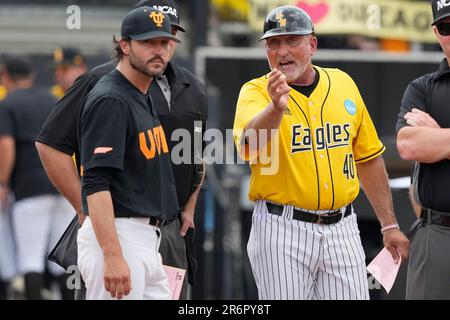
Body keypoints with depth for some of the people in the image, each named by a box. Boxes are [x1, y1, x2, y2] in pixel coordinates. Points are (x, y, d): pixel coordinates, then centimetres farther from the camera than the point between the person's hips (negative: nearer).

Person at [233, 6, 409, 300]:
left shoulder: (343, 83, 9)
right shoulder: (256, 91, -3)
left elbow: (369, 158, 15)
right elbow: (250, 143, -25)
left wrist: (389, 225, 13)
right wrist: (276, 107, -45)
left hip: (342, 230, 3)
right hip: (281, 231, -3)